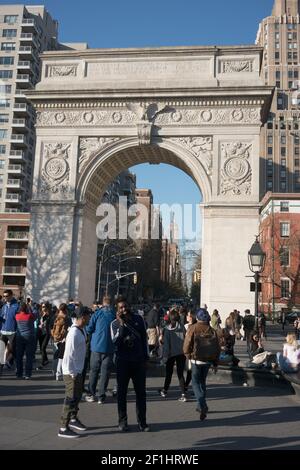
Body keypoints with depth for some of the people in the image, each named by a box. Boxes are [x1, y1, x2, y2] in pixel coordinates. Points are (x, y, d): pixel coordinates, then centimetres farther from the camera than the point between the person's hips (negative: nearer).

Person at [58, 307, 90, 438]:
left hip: (78, 370, 9)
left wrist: (78, 371, 15)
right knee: (71, 399, 0)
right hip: (71, 371, -9)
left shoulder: (82, 330, 5)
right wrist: (72, 373, -20)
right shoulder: (74, 333, -24)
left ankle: (73, 419, 40)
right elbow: (69, 355, -24)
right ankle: (63, 428, 11)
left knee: (77, 396, 22)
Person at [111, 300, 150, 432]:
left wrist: (145, 356, 5)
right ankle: (123, 421, 18)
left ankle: (142, 421, 15)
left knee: (141, 392, 6)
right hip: (122, 361, -2)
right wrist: (121, 325, -21)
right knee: (122, 392, 7)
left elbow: (144, 338, 8)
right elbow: (115, 342, -16)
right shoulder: (115, 324, -3)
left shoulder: (138, 319, 3)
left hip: (138, 361, 2)